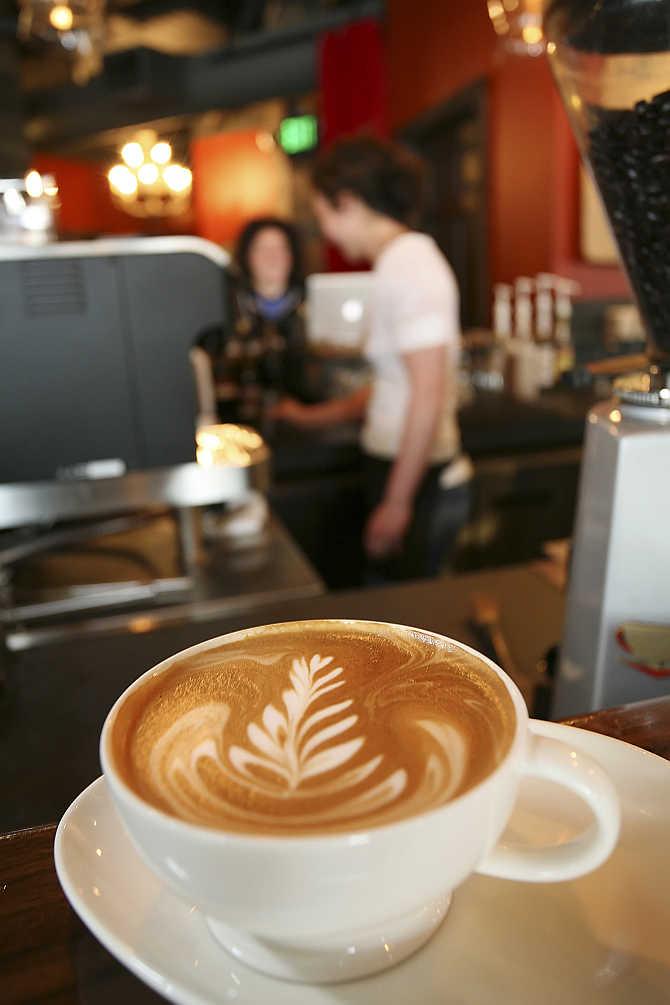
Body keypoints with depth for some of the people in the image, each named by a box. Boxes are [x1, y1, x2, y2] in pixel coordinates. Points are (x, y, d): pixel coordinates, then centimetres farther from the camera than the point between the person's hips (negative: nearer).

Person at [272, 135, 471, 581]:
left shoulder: (408, 266, -15)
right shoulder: (404, 260, 15)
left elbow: (428, 394, -22)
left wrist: (397, 503, -20)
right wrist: (315, 416, 26)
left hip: (419, 479, -9)